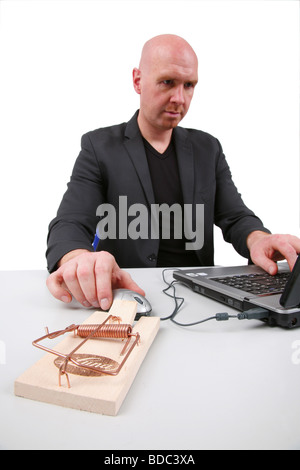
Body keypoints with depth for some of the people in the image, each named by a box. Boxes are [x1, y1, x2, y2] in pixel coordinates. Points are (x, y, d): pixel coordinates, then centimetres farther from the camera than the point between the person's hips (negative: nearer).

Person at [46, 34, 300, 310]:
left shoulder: (208, 148, 12)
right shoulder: (99, 147, 1)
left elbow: (235, 217, 8)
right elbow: (69, 226, -9)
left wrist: (257, 239, -18)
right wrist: (79, 260, -34)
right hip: (129, 291, -1)